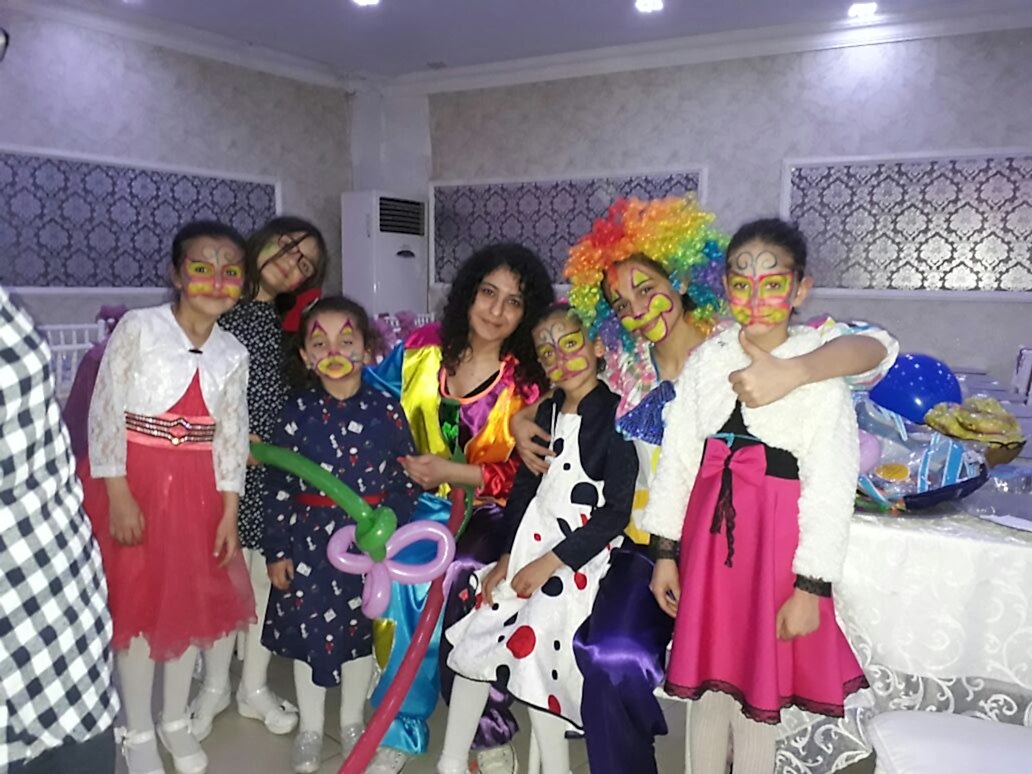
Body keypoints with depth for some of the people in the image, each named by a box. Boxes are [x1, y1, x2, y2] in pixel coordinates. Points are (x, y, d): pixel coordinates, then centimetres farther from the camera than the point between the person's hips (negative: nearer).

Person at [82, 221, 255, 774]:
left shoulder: (233, 353, 2)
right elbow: (105, 412, -12)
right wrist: (118, 495, -15)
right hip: (134, 480, -4)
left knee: (193, 602, 12)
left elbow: (231, 436, 5)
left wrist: (229, 513, 3)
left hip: (197, 488, 4)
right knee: (135, 603, 6)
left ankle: (175, 719, 34)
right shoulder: (137, 328, -11)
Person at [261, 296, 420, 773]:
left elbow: (405, 478, -2)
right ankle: (310, 727, 31)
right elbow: (279, 485, -2)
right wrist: (277, 551, -2)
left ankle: (352, 721, 36)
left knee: (360, 630, 14)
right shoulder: (298, 412, -4)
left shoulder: (385, 410, -6)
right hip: (309, 539, 0)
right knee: (307, 629, 9)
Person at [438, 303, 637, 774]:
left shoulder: (617, 415, -10)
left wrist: (548, 564, -13)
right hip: (526, 549, 7)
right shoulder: (546, 413, 11)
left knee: (528, 648, -18)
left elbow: (616, 511, -13)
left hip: (579, 559, -6)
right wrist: (506, 557, 5)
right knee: (474, 640, 5)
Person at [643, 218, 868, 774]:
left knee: (758, 691, 9)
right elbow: (677, 457, 5)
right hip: (708, 531, 4)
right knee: (706, 681, 16)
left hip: (777, 537, -3)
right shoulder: (707, 360, 3)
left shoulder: (820, 370, -8)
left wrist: (810, 586, -11)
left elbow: (831, 487, -9)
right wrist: (666, 552, 5)